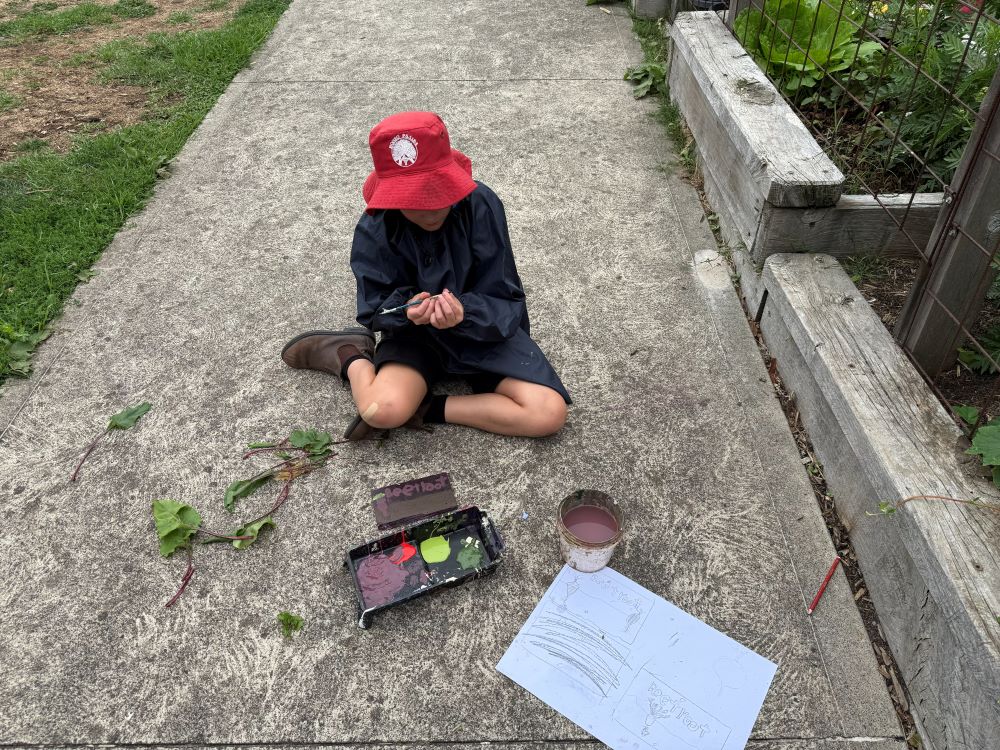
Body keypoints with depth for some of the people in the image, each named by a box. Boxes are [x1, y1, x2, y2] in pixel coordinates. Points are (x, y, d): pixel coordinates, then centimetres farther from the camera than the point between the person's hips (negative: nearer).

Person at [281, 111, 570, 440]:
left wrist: (465, 312, -37)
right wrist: (406, 309, -31)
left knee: (550, 414, -22)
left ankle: (427, 409, -9)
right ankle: (351, 356, 4)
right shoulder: (374, 231, -14)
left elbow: (503, 300, -15)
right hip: (416, 331, 0)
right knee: (382, 410, -31)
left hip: (485, 327, 1)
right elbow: (375, 310, -7)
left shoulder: (481, 206, -19)